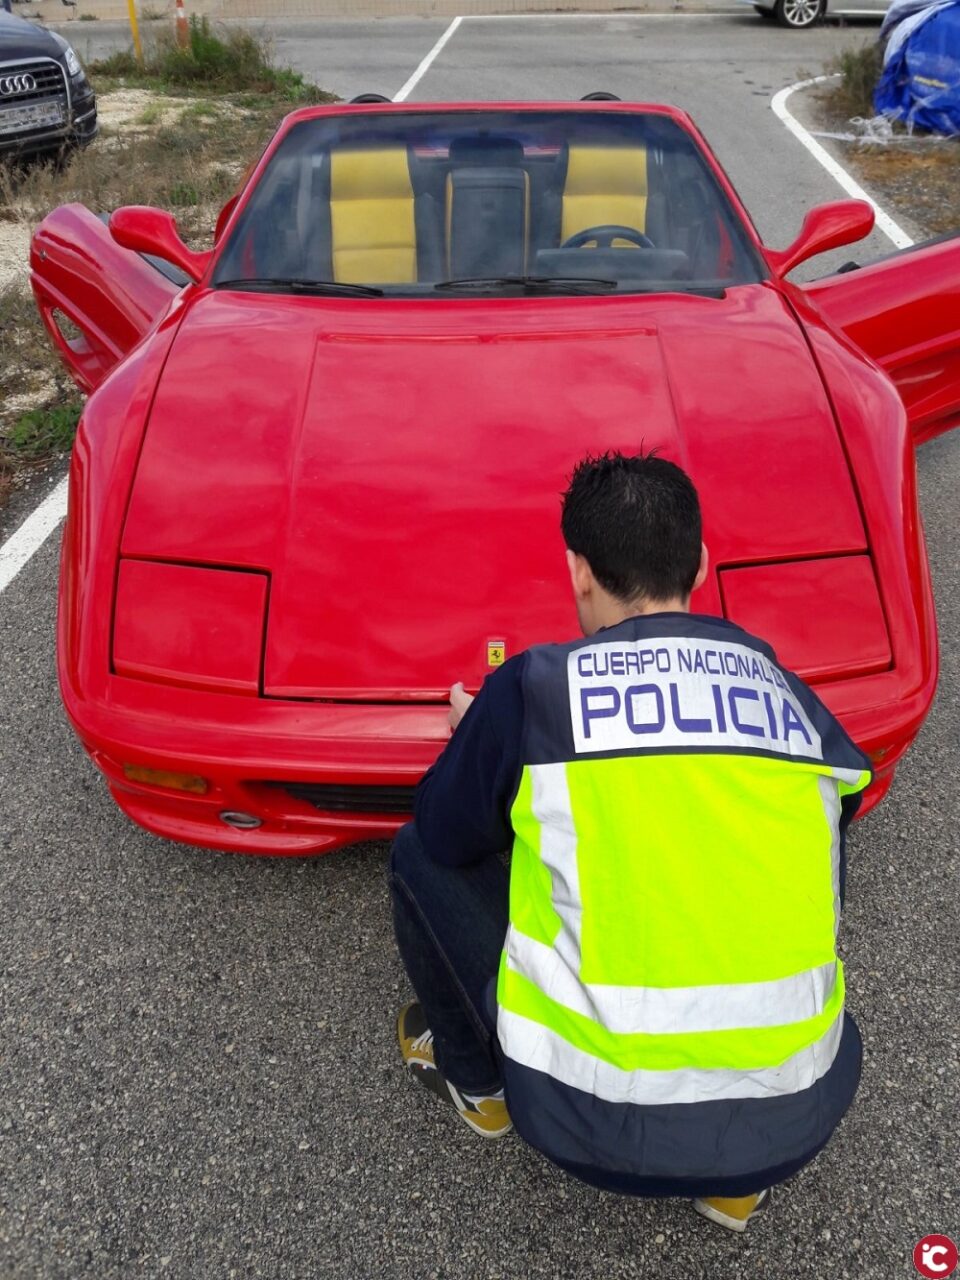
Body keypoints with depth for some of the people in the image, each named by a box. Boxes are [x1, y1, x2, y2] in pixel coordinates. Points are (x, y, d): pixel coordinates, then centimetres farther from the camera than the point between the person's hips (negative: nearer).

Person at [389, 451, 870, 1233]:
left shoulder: (536, 686, -7)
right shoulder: (792, 694, 4)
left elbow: (447, 836, 7)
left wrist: (480, 739, 27)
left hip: (600, 1123, -3)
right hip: (797, 1124, 4)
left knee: (421, 860, 14)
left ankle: (477, 1083, 33)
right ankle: (738, 1181, 25)